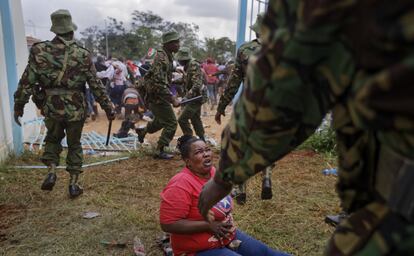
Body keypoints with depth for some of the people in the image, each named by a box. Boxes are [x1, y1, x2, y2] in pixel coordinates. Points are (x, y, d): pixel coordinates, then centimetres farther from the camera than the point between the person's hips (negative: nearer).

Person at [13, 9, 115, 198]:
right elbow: (96, 86, -6)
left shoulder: (40, 51, -5)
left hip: (51, 108, 1)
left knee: (52, 138, 27)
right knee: (74, 144, 15)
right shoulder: (83, 55, -7)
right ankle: (73, 183, 18)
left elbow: (26, 82, -6)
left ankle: (51, 171, 10)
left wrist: (18, 106, 4)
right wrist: (108, 108, 3)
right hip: (75, 109, -1)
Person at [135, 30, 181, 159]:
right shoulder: (162, 58, -22)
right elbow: (160, 83, -29)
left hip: (157, 96, 10)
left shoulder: (167, 56, 9)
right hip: (158, 96, -10)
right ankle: (160, 151, 5)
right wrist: (172, 99, -29)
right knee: (171, 123, -4)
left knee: (162, 120, 24)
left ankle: (142, 130, 41)